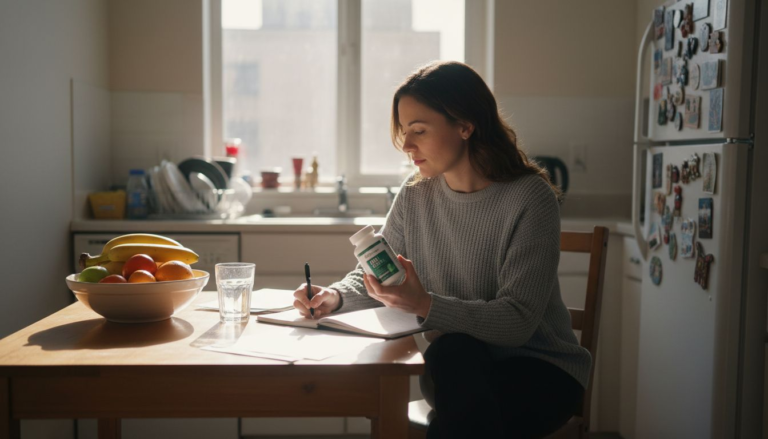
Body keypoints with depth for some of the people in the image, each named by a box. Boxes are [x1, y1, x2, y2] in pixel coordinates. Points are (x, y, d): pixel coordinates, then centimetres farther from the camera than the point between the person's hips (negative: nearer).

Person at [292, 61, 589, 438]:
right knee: (453, 352, -31)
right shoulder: (415, 194, 0)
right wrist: (335, 297, -12)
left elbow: (517, 321, -21)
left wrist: (425, 305, -34)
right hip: (458, 367, 3)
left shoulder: (530, 198, -16)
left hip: (539, 368, -3)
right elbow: (375, 278, 9)